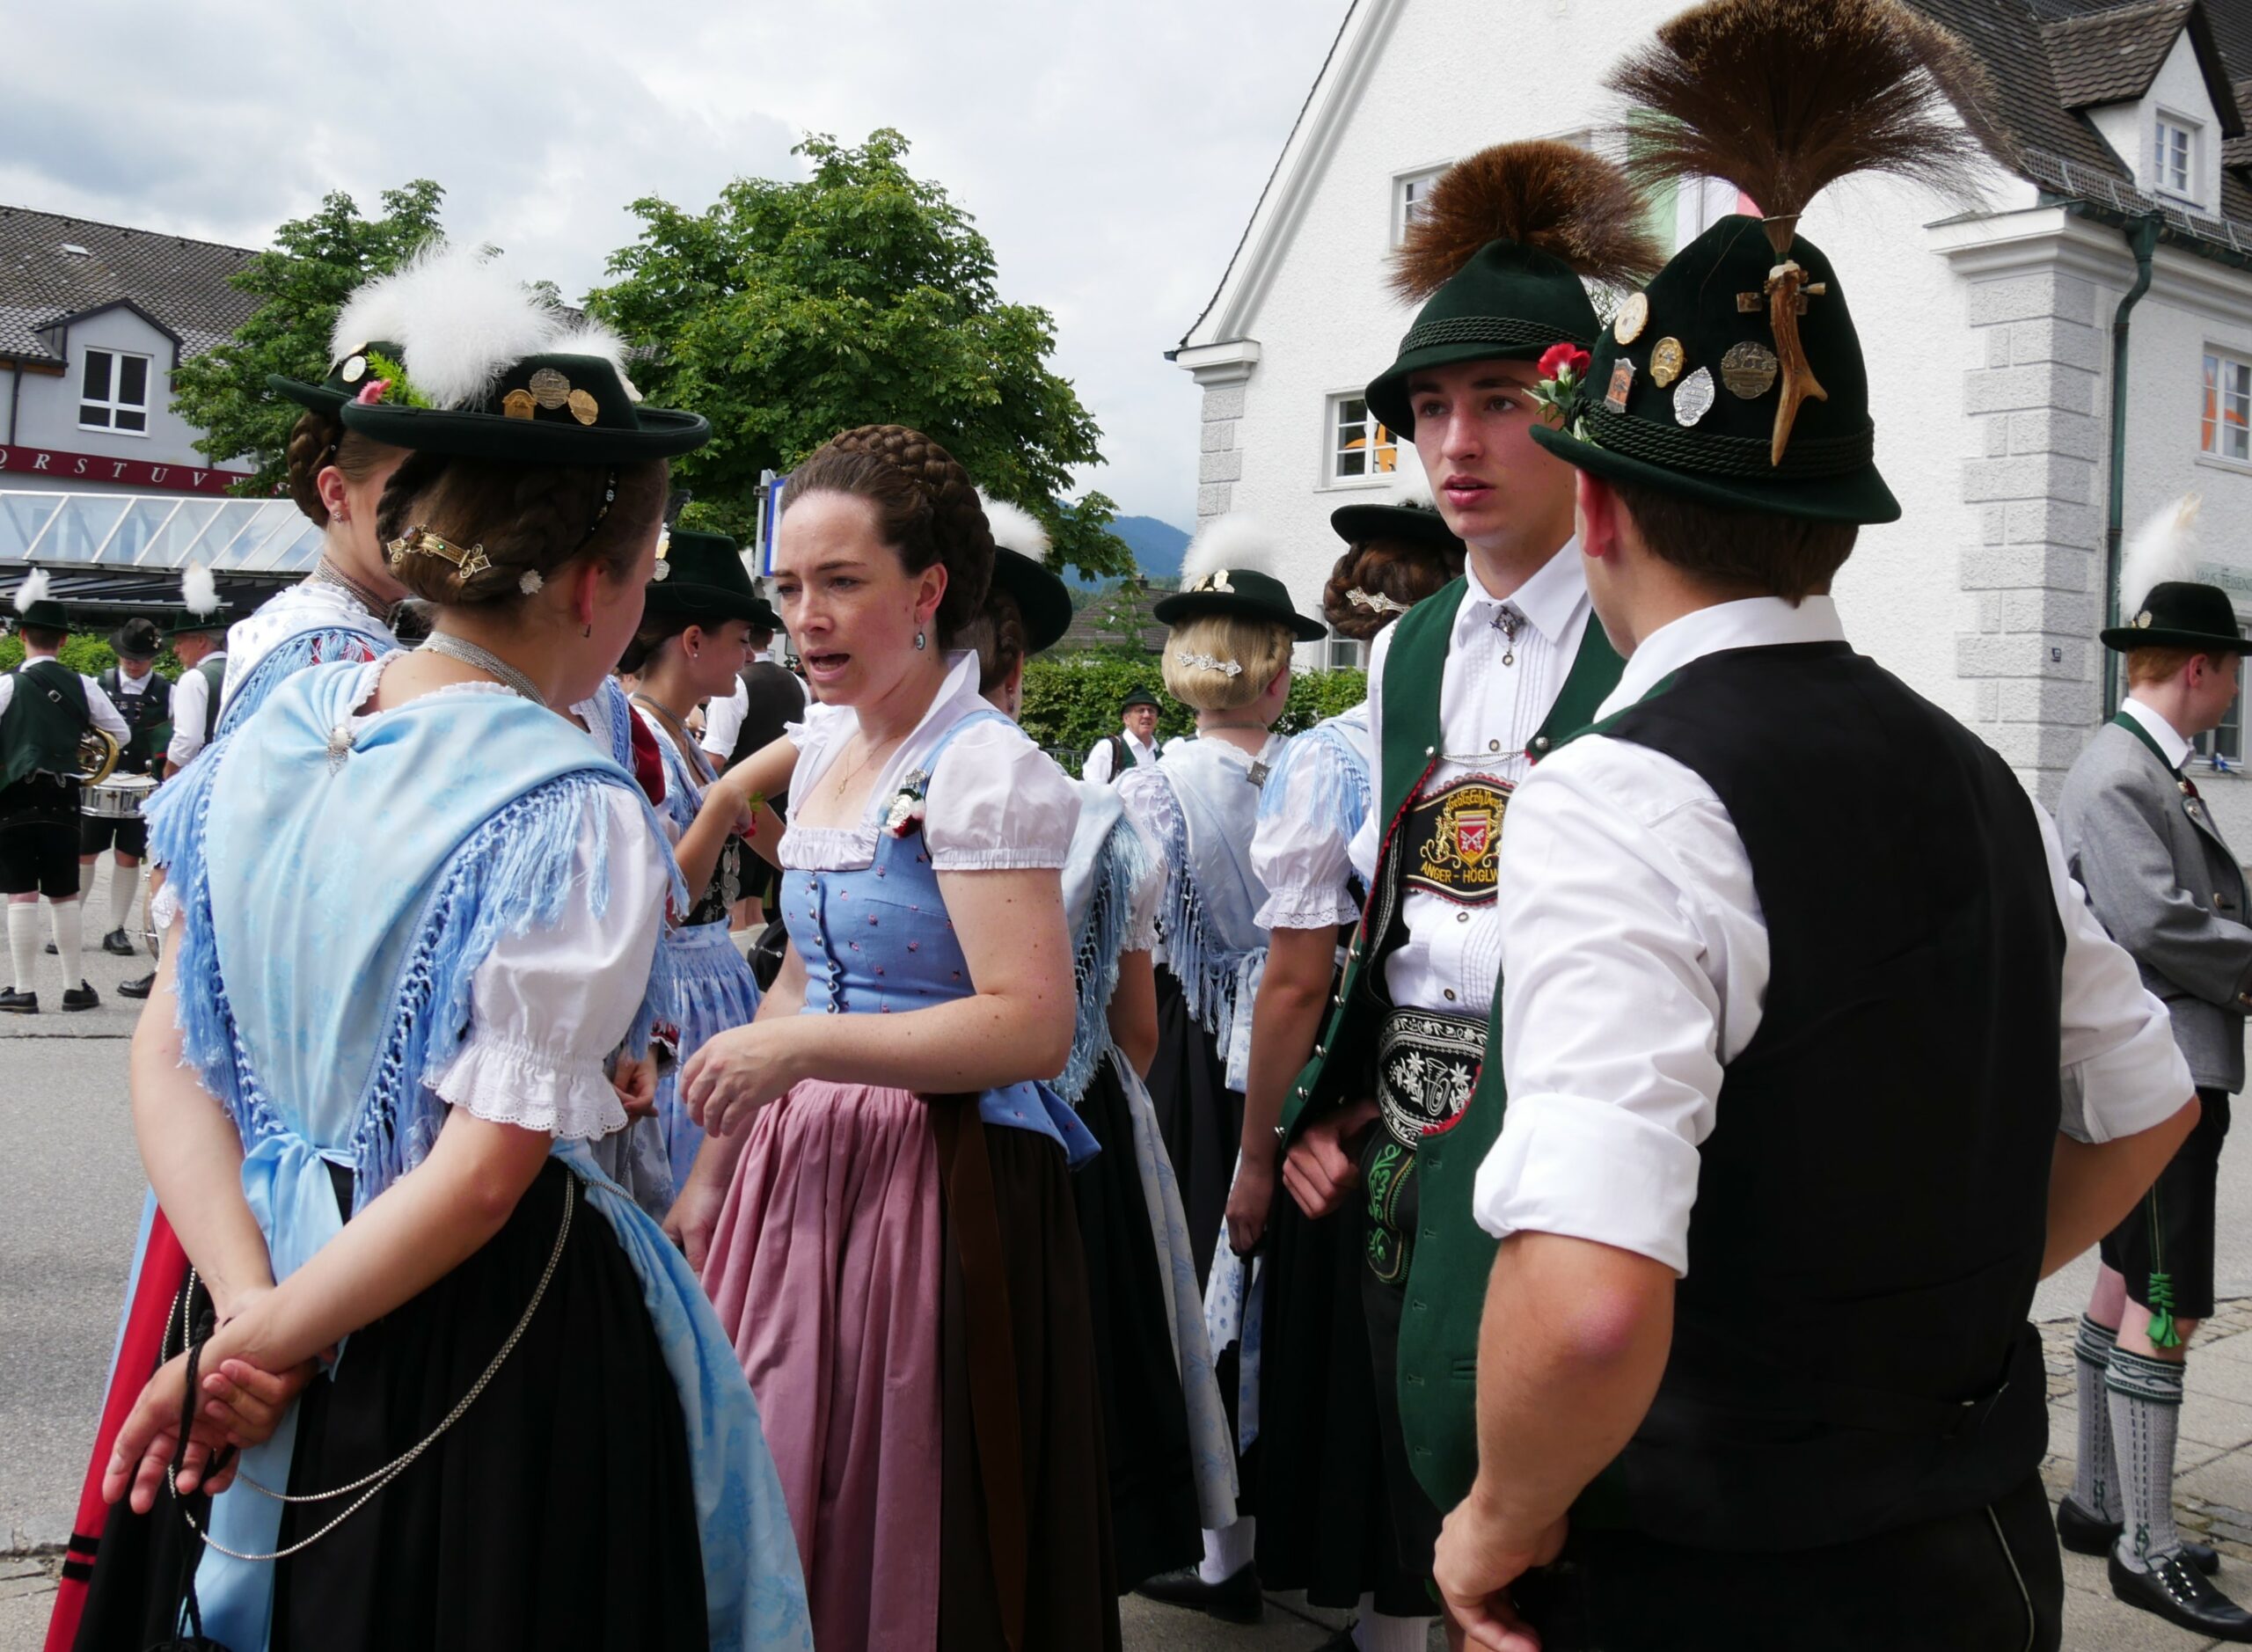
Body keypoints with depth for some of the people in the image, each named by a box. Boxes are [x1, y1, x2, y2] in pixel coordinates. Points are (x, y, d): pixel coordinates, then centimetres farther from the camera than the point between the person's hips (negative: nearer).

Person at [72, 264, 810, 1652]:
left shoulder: (273, 731, 0)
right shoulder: (575, 816, -20)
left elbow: (167, 1057, 0)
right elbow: (484, 1173, -22)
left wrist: (248, 1307, -8)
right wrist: (268, 1341, -11)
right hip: (495, 1352, -6)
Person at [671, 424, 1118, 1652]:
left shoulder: (983, 769, -15)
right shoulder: (825, 742, 10)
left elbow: (1031, 1027, -22)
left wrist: (799, 1049, -24)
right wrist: (712, 1173, 19)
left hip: (937, 1183, -8)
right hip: (802, 1165, 8)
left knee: (904, 1542, 3)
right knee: (772, 1519, 14)